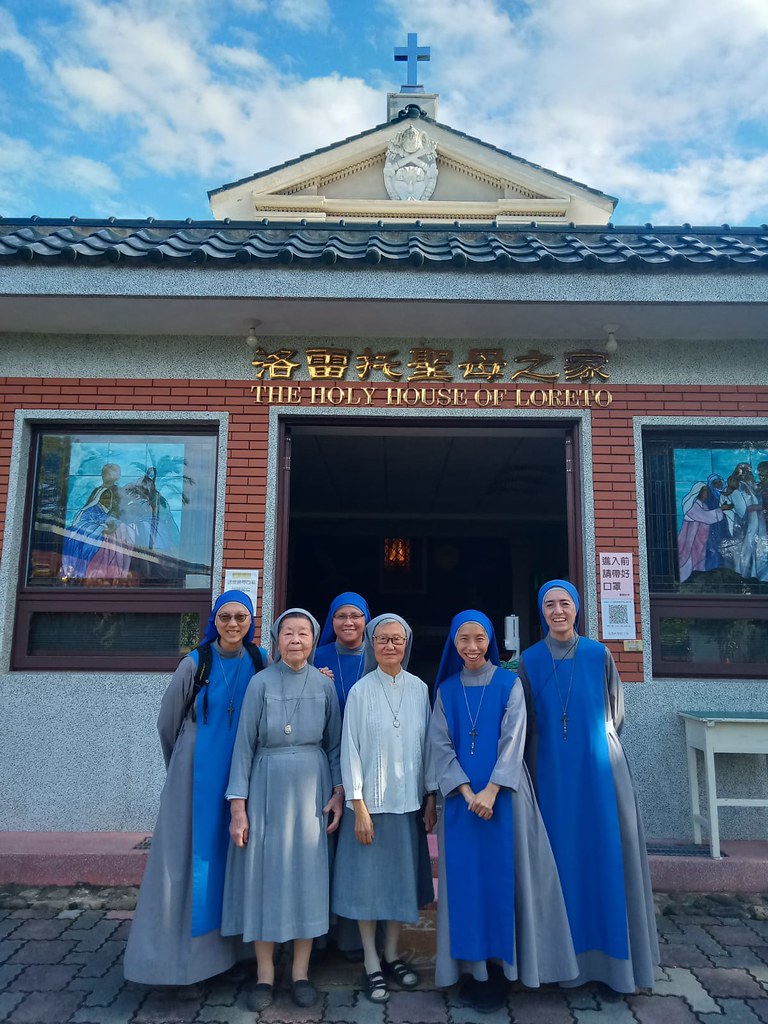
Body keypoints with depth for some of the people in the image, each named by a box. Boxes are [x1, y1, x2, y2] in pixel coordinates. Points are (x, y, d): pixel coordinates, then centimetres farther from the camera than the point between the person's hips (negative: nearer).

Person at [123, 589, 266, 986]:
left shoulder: (262, 663, -4)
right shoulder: (195, 664, -8)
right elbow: (168, 722, 2)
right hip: (197, 773, -2)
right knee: (187, 856, 2)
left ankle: (226, 944, 26)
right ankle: (176, 950, 16)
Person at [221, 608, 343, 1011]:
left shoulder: (325, 685, 1)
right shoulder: (261, 682, -5)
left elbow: (335, 743, 7)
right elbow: (244, 744, -4)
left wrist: (338, 791, -2)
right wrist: (238, 805, -7)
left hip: (312, 786, 2)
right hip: (267, 785, -1)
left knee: (307, 873, 7)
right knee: (264, 873, 5)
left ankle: (300, 973, 22)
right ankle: (265, 974, 21)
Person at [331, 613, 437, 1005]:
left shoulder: (419, 689, 0)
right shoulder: (361, 690, -8)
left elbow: (427, 745, 4)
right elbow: (350, 749, -7)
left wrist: (431, 798, 4)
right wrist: (358, 806, -9)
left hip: (409, 800, 3)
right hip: (371, 800, -3)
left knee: (402, 877, 13)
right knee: (369, 878, 6)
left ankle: (392, 955, 31)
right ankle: (371, 963, 22)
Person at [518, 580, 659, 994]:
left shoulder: (599, 655, 0)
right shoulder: (530, 661, 0)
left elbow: (615, 712, 9)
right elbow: (524, 722, 6)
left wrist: (597, 745, 9)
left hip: (598, 768, 0)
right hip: (552, 770, 0)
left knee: (606, 850, 3)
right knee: (561, 850, 5)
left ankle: (612, 950, 19)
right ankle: (568, 950, 21)